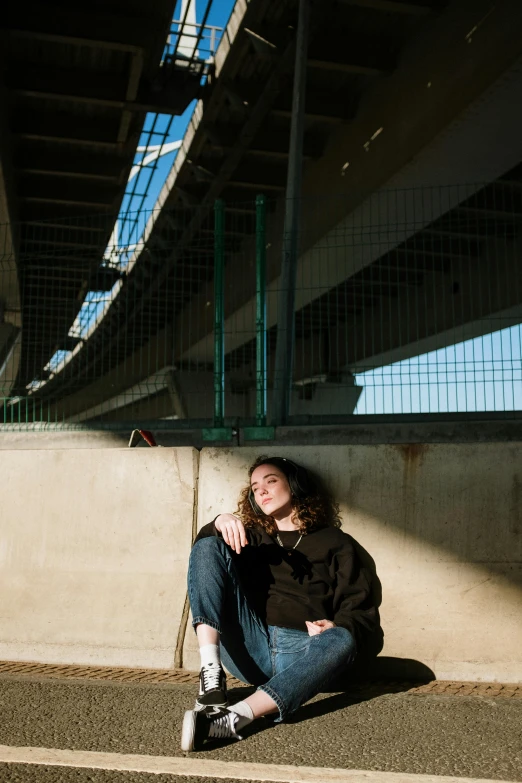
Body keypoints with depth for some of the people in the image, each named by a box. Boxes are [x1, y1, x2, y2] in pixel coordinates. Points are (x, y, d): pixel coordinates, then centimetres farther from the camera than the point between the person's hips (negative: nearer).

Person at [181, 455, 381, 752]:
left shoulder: (334, 542, 17)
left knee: (341, 641, -36)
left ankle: (235, 718, -48)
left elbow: (362, 609, 8)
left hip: (303, 653, -2)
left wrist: (337, 626, -15)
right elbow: (204, 552, 6)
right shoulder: (252, 536, 25)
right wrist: (219, 524, -16)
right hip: (250, 649, 2)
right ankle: (211, 673, -27)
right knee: (208, 547, -11)